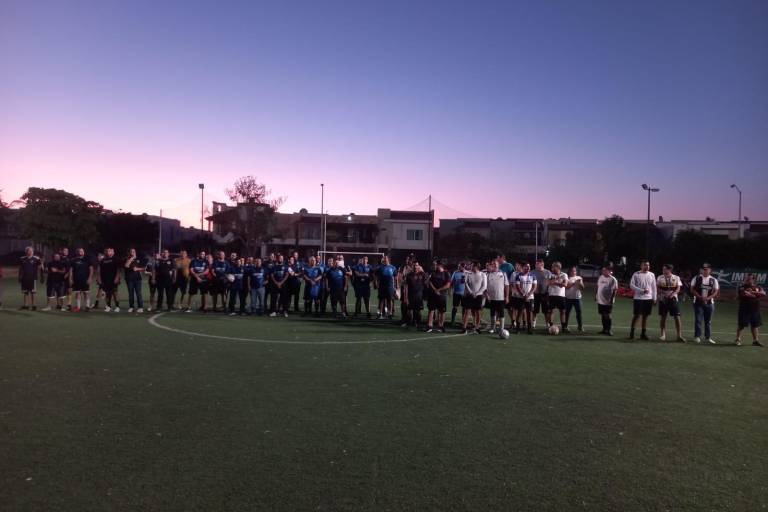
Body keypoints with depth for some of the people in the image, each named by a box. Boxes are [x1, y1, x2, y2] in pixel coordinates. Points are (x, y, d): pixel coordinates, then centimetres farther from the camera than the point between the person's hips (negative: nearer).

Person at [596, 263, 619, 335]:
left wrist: (612, 299, -16)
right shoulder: (600, 277, 6)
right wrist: (595, 295, 13)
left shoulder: (613, 280, -11)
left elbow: (615, 290, -12)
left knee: (607, 315, -4)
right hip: (600, 301, 6)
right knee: (602, 315, 12)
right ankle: (604, 329, 23)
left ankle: (609, 330, 5)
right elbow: (597, 287, 14)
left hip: (608, 302, -6)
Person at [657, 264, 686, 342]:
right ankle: (663, 334, 14)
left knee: (677, 317, -4)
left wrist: (672, 294, -20)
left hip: (673, 298, -1)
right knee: (663, 317, 4)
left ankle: (679, 335, 0)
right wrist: (664, 293, -16)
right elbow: (657, 288, 2)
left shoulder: (676, 278, 4)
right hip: (663, 299, 1)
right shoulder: (660, 278, 5)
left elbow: (678, 288, -2)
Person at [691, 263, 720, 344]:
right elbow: (692, 289, -3)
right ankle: (697, 336, 3)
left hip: (709, 302, 2)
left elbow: (716, 291, 1)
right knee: (698, 320, -4)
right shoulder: (696, 278, -1)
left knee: (708, 321, 8)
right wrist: (699, 296, -17)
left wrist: (708, 298, -16)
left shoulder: (713, 280, 3)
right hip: (698, 302, -2)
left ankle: (708, 337, 16)